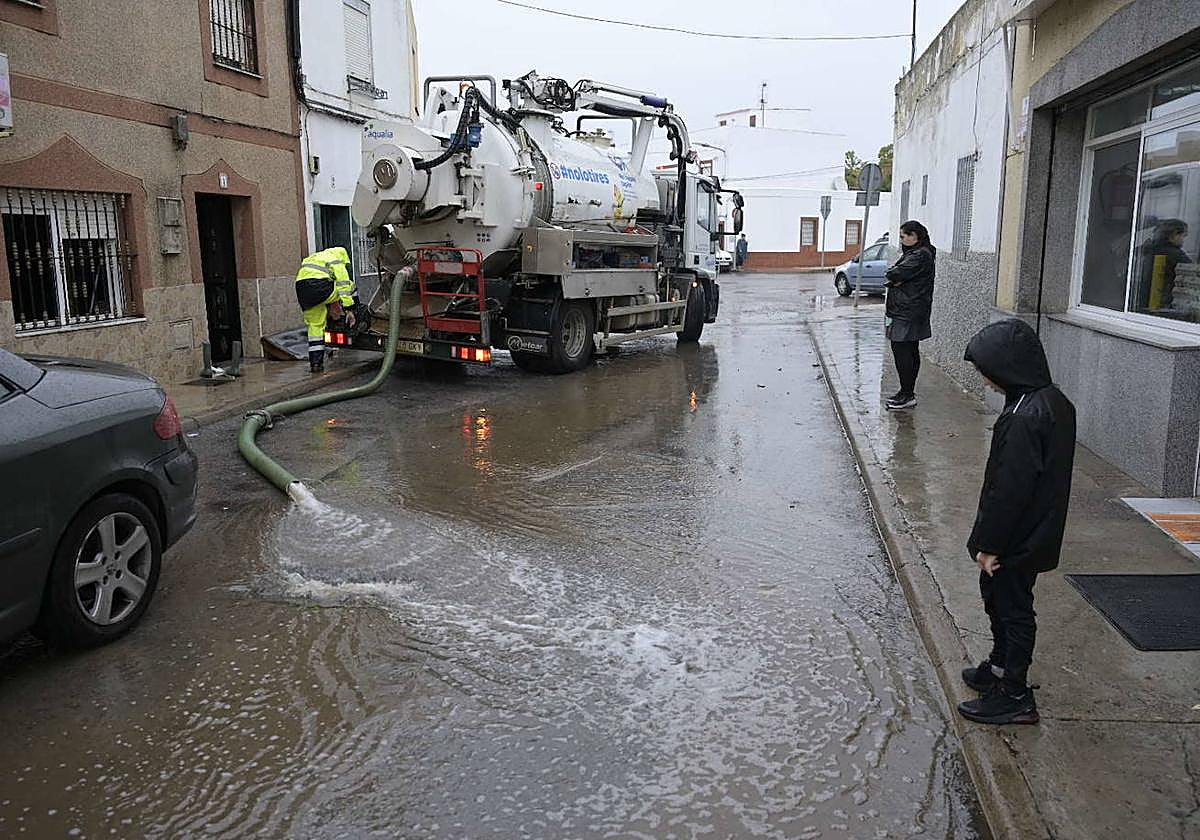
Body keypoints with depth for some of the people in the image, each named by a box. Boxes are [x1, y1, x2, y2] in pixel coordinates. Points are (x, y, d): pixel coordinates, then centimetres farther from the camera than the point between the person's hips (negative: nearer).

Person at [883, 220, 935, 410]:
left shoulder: (920, 256, -15)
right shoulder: (914, 253, 18)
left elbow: (894, 275, -22)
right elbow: (893, 275, 12)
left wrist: (892, 276, -2)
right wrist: (896, 280, -8)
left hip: (907, 314, -11)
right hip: (909, 312, 11)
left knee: (902, 351, -9)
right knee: (910, 352, 14)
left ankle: (908, 395, -6)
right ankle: (908, 393, 21)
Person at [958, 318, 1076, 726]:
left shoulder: (1024, 417, -28)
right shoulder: (1055, 402, 3)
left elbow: (1009, 488, -26)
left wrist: (989, 543, -16)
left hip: (1016, 540, -9)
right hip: (1038, 534, 9)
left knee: (1012, 608, 5)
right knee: (997, 598, 24)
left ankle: (1015, 696, 20)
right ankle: (1000, 667, 42)